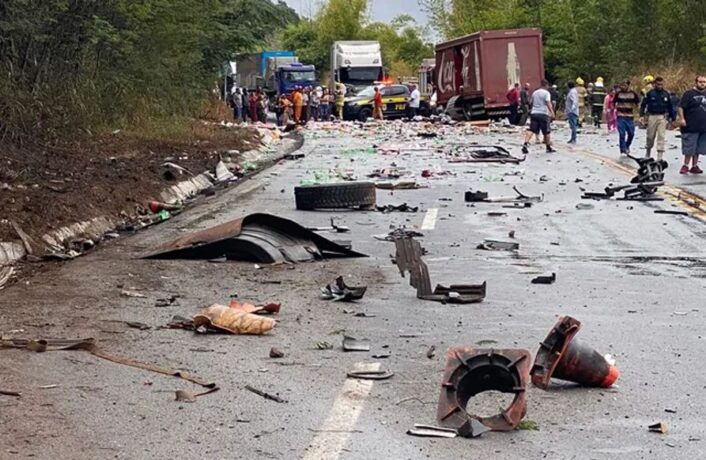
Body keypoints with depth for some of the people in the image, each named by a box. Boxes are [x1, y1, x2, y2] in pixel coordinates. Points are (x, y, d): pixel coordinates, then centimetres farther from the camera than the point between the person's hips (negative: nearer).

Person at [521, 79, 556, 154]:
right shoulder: (546, 93, -2)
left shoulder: (534, 93, 18)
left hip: (534, 113, 5)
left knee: (531, 130, -6)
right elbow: (548, 103, -15)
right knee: (547, 131, 9)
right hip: (543, 114, -5)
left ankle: (525, 144, -27)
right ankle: (548, 147, 19)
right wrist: (552, 112, -22)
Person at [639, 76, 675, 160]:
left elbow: (670, 106, 14)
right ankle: (648, 153, 27)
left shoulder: (666, 94, 5)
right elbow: (643, 104, 2)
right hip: (652, 117, -1)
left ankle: (660, 156, -7)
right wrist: (642, 115, -7)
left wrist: (671, 118, 13)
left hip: (662, 117, 1)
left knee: (661, 136, -6)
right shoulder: (650, 93, -2)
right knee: (650, 136, 8)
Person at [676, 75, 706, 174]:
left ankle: (694, 166, 16)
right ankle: (686, 165, 7)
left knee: (698, 149, 9)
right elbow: (681, 107, -9)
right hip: (691, 127, -5)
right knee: (689, 148, -3)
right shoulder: (689, 94, -4)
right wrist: (682, 119, -19)